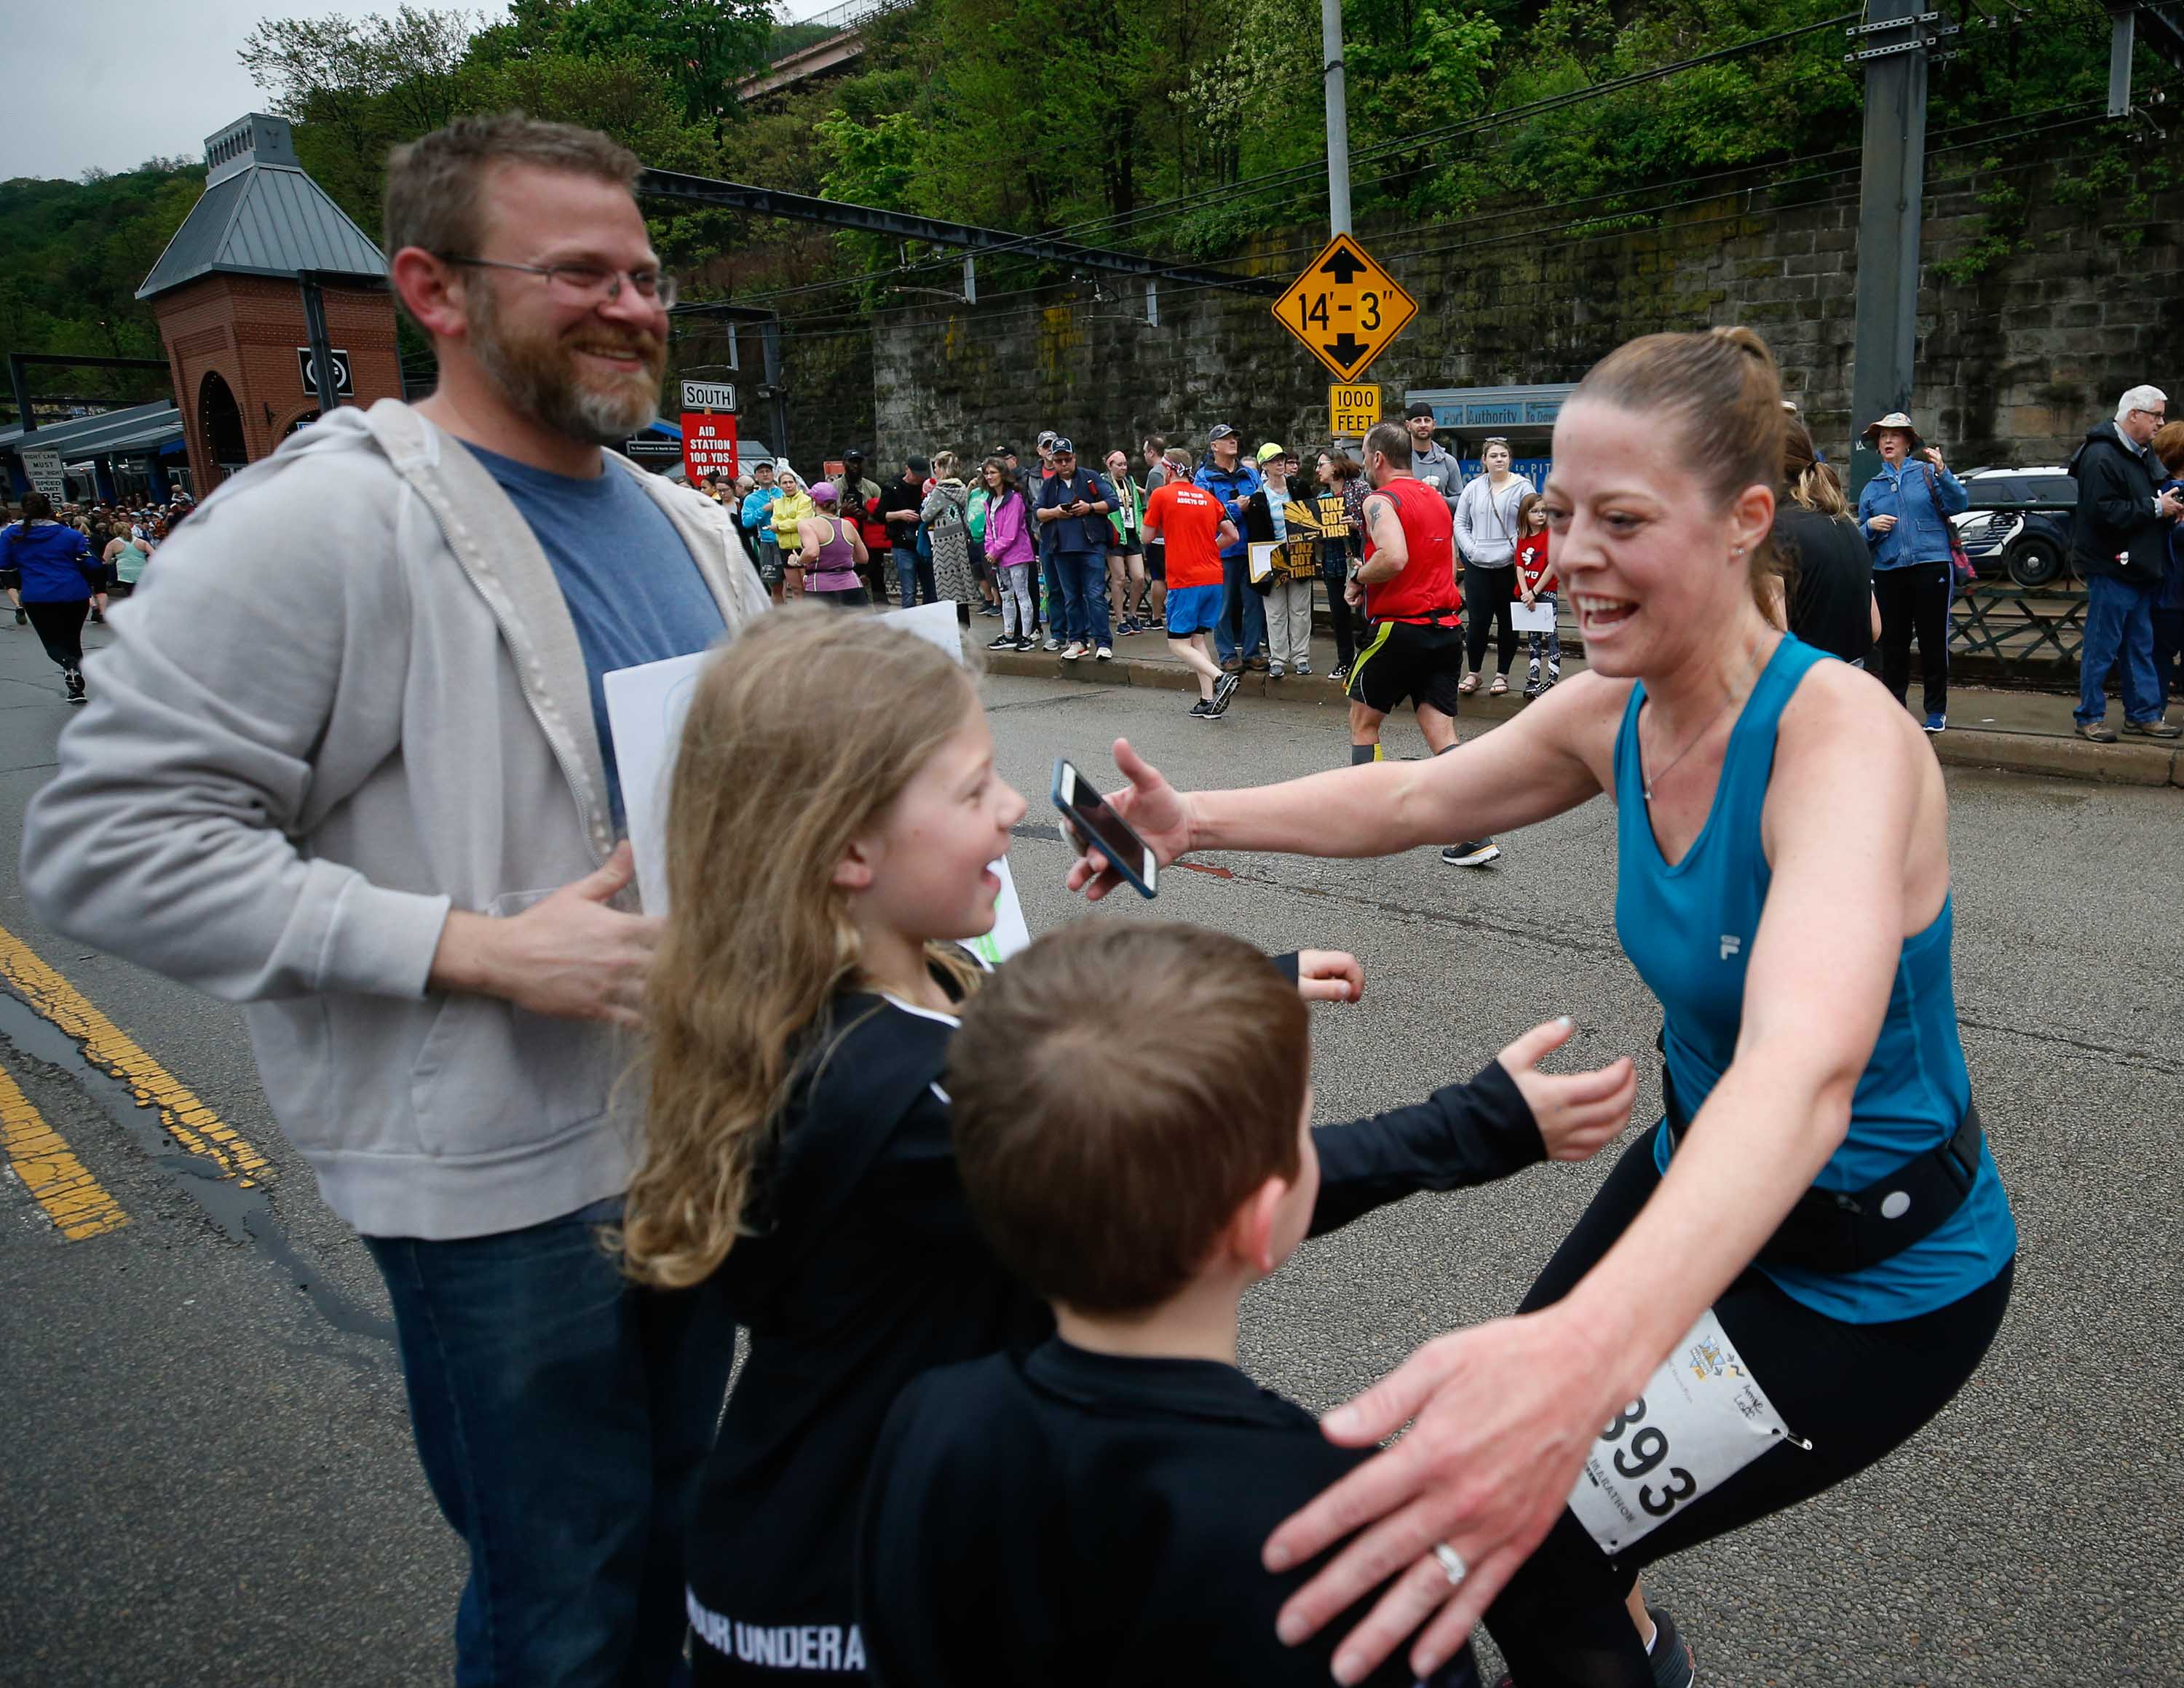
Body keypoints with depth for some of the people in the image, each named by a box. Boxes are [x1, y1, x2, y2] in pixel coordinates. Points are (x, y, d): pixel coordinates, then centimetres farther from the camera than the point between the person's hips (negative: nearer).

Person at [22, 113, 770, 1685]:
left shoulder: (687, 525, 8)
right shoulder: (322, 521, -16)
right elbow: (107, 843, -18)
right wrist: (478, 948, -24)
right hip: (507, 1177, -7)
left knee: (679, 1530, 25)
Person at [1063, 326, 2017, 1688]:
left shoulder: (1841, 736, -32)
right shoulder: (1616, 714, -9)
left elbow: (1805, 1064, -49)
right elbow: (1409, 799, 7)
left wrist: (1585, 1353, -65)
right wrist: (1200, 822, -3)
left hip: (1874, 1280, -7)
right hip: (1702, 1176, 7)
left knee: (1520, 1555, -4)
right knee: (1484, 1443, 20)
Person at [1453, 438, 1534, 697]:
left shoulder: (1522, 487, 0)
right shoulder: (1473, 488, 10)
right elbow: (1460, 522, 13)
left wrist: (1514, 551, -12)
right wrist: (1471, 549, -1)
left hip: (1509, 566, -2)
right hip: (1477, 566, 2)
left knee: (1507, 620, 6)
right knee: (1478, 620, -1)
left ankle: (1502, 674, 16)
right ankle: (1473, 673, 12)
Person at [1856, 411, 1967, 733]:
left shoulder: (1927, 473, 4)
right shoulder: (1871, 488, 14)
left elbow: (1960, 504, -9)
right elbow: (1860, 537, 17)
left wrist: (1942, 473, -24)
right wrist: (1871, 526, -6)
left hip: (1931, 566, -3)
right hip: (1888, 572, 3)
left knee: (1933, 642, -1)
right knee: (1893, 643, 6)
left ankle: (1936, 710, 8)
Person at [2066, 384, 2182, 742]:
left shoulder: (2143, 455, 15)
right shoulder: (2102, 456, -15)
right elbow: (2103, 511, -25)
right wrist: (2155, 508, -18)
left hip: (2140, 569, 10)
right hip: (2112, 568, -10)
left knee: (2140, 647, 14)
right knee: (2102, 648, -3)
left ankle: (2143, 715, 21)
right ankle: (2090, 718, 6)